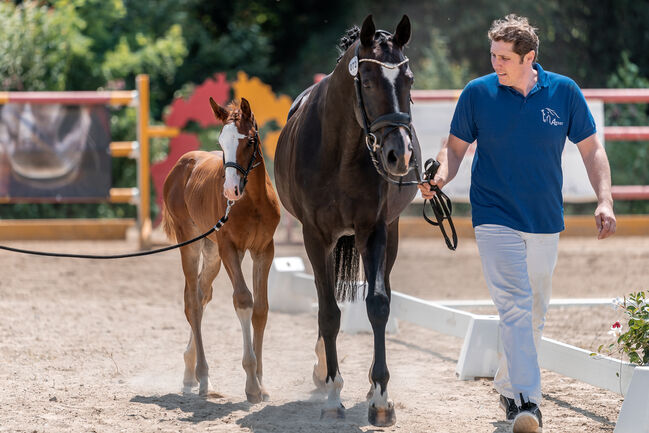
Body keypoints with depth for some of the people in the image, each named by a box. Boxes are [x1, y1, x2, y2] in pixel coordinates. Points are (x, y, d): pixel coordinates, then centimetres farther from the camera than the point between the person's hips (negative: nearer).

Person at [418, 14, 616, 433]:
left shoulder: (564, 92, -2)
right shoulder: (477, 93, -5)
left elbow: (592, 150, 4)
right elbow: (456, 146, 4)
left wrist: (605, 201, -6)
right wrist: (441, 177, -17)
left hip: (545, 222, 3)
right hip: (496, 220, -3)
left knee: (535, 312, 13)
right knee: (515, 307, -17)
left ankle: (508, 386, 33)